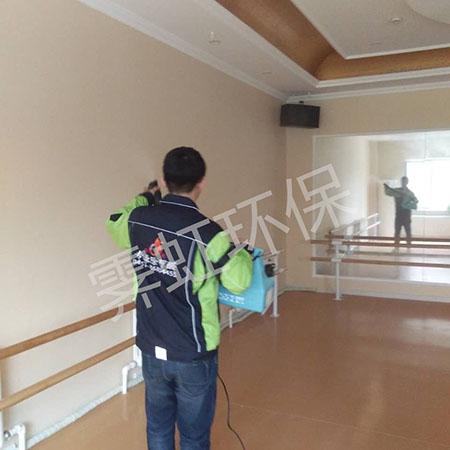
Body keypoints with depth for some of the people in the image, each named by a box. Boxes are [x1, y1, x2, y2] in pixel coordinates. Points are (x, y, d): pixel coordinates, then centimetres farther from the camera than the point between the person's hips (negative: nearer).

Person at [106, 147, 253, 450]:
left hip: (152, 351, 5)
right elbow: (239, 281, -15)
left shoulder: (138, 220, -6)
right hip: (193, 356, -4)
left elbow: (113, 223, 18)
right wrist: (244, 254, 4)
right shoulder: (207, 232, -22)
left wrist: (144, 198, 29)